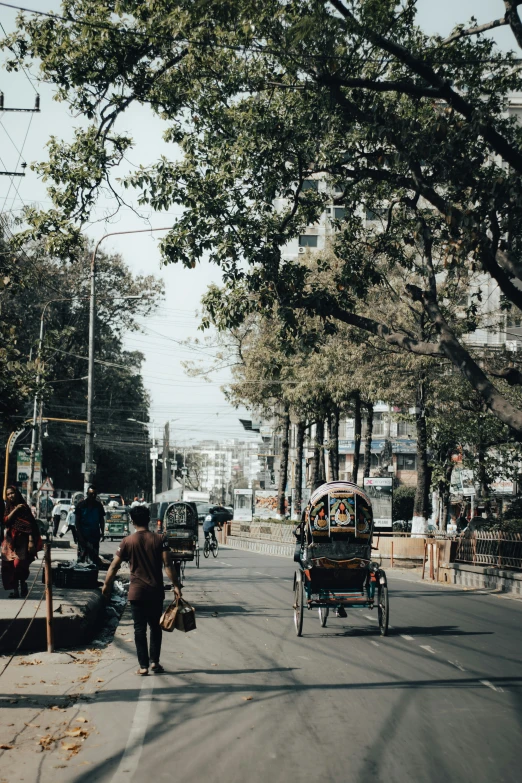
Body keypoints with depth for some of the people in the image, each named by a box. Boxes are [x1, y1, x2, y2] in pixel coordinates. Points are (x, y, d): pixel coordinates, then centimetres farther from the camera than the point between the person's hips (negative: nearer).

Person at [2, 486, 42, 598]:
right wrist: (15, 510, -12)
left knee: (19, 564, -15)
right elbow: (5, 521, -2)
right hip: (10, 540, 4)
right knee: (10, 566, -2)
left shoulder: (24, 507, 1)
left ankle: (23, 586, 5)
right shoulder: (8, 508, 14)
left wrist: (31, 540, -12)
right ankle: (15, 590, 4)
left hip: (22, 539, -4)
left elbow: (30, 524, -4)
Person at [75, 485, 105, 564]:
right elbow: (77, 521, -2)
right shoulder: (81, 505, -3)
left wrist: (102, 533, 2)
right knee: (81, 555, 2)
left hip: (95, 535, 2)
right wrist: (79, 535, -10)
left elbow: (102, 520, 11)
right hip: (83, 535, -2)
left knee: (95, 557, 4)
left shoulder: (99, 505, 5)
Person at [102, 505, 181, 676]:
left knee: (140, 629, 4)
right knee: (155, 627, 16)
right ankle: (154, 661, 14)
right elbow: (168, 565, -10)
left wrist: (106, 585, 10)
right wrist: (176, 585, -6)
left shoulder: (128, 542, -3)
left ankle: (143, 666, 3)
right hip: (156, 591, 1)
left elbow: (114, 566, -2)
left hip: (137, 592, -1)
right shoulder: (160, 540, -3)